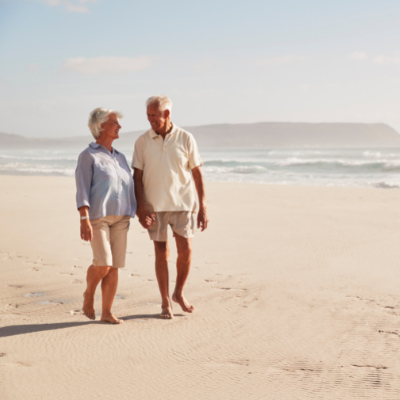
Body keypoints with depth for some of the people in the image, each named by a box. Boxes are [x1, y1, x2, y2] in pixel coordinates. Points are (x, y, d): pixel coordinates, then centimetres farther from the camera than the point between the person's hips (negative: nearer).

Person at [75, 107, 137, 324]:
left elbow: (129, 188, 17)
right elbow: (82, 190, -12)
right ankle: (88, 294, 11)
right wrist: (84, 220, -22)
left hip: (120, 218, 6)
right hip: (97, 216, -6)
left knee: (114, 267, 0)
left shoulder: (120, 158, 16)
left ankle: (106, 313, 6)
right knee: (103, 263, -17)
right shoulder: (88, 156, -4)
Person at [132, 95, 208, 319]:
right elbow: (137, 177, 1)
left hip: (182, 204, 0)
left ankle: (179, 293, 18)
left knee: (185, 250, -5)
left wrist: (203, 207, -2)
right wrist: (141, 208, -9)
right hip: (154, 206, 0)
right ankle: (165, 302, 14)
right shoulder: (142, 142, 0)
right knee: (161, 253, 3)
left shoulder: (186, 139, -1)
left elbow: (197, 173, 2)